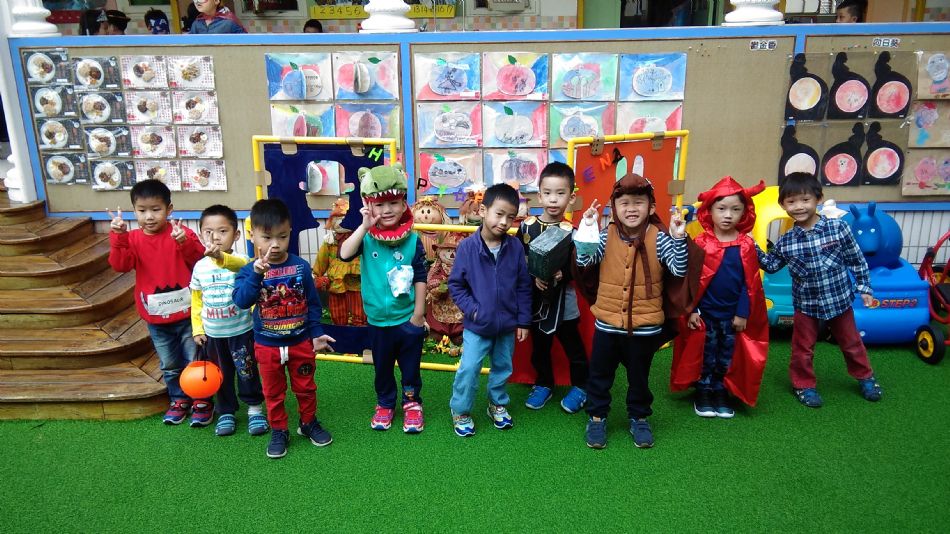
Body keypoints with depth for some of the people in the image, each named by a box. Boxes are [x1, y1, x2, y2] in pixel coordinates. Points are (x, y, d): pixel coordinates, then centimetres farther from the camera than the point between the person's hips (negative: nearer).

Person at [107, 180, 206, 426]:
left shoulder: (181, 232, -9)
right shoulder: (133, 238, -1)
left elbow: (201, 259, -19)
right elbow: (121, 265, -15)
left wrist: (185, 242, -35)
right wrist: (118, 237, -28)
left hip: (186, 313, -3)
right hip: (155, 318, 3)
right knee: (169, 365, 19)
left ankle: (202, 401, 25)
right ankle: (179, 400, 38)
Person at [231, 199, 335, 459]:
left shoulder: (301, 266, -9)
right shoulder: (249, 270, -12)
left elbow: (313, 303, -1)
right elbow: (241, 300, -28)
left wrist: (316, 334, -1)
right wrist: (256, 273, -39)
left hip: (301, 342, 1)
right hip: (267, 346, 0)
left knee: (305, 388, 16)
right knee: (273, 393, 15)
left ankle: (309, 423, 37)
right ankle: (279, 431, 32)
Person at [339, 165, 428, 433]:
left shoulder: (412, 240, -10)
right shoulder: (366, 237, -10)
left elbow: (420, 278, -4)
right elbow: (344, 254, -29)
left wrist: (418, 313, -4)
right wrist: (364, 226, -33)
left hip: (408, 319, -1)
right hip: (378, 320, 1)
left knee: (410, 367, 15)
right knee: (382, 368, 19)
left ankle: (412, 404, 36)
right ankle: (385, 404, 40)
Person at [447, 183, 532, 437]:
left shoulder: (515, 247, -9)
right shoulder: (467, 246, -15)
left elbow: (524, 287, -1)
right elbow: (455, 285, -6)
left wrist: (523, 321, 1)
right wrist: (471, 309, -14)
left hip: (507, 325, 3)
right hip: (477, 325, -3)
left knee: (503, 368, 19)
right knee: (468, 369, 1)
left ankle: (498, 404, 41)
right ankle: (460, 411, 22)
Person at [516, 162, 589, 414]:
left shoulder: (571, 231, -11)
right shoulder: (526, 226, -5)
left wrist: (561, 275, -30)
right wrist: (534, 276, -21)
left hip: (563, 300, -2)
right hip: (535, 299, 2)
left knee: (573, 346, 13)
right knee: (539, 347, 18)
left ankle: (580, 386, 34)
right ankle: (543, 384, 39)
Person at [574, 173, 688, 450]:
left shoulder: (658, 238, -8)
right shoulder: (606, 236, -6)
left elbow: (679, 269, -14)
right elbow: (584, 261, -16)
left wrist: (678, 237, -27)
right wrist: (586, 228, -25)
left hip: (645, 326, -1)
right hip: (607, 323, 1)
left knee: (639, 376, 18)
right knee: (599, 374, 14)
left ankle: (639, 418, 38)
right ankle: (597, 417, 33)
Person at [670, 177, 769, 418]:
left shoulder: (746, 245, -3)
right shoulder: (701, 243, -8)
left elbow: (750, 283, -1)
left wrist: (743, 313, -5)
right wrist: (691, 310, -8)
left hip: (733, 314, 2)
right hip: (705, 312, -1)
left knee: (728, 355, 12)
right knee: (705, 354, 9)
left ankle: (721, 394, 27)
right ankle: (703, 394, 23)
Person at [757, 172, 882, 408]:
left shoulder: (838, 228, -14)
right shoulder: (785, 241, -10)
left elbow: (856, 259, -4)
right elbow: (771, 265, 5)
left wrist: (864, 287, 0)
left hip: (839, 299, 0)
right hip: (806, 304, 0)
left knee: (851, 342, 19)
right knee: (803, 347, 11)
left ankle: (865, 377, 42)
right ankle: (804, 385, 30)